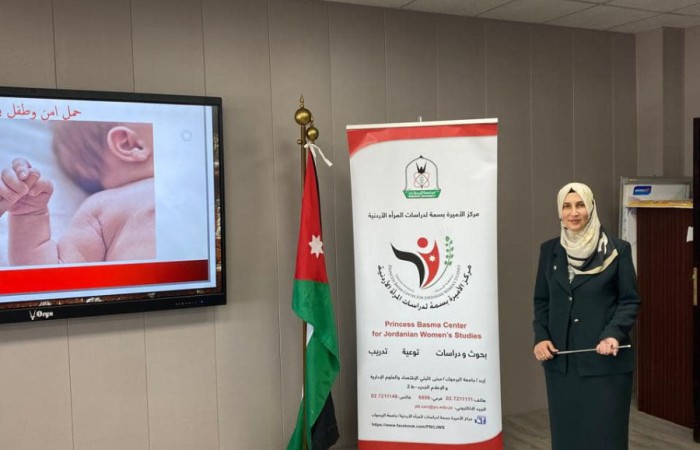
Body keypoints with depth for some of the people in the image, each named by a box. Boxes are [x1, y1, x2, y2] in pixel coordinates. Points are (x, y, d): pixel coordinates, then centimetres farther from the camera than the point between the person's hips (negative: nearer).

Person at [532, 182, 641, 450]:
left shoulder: (617, 250, -3)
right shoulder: (549, 250, 6)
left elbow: (630, 300, -1)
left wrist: (613, 334, -17)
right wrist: (541, 337, -4)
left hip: (605, 361, -3)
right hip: (561, 360, 3)